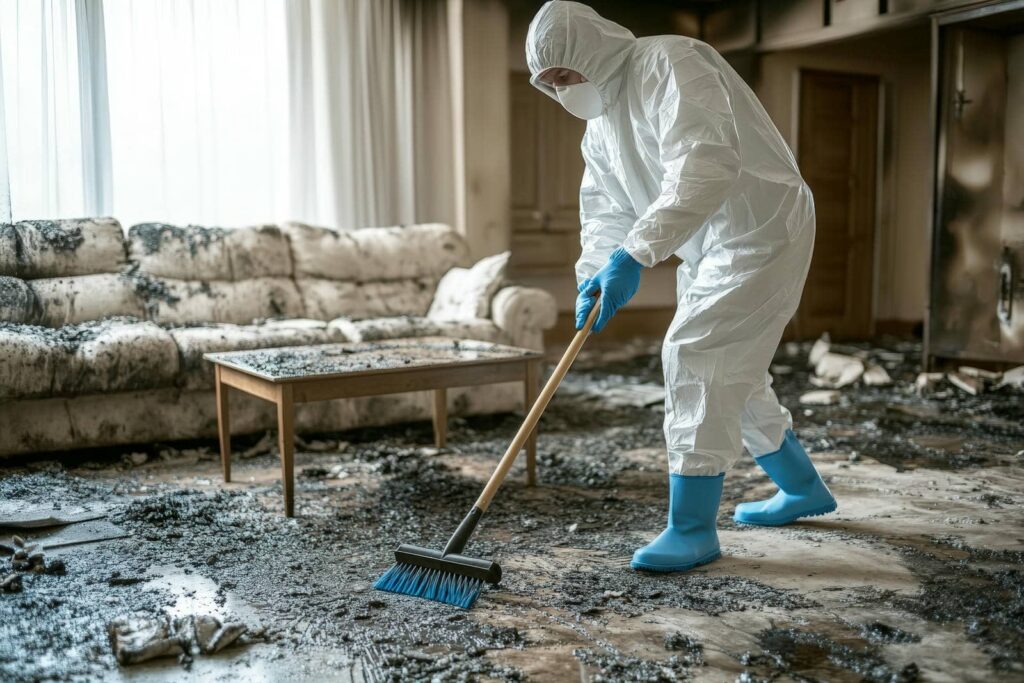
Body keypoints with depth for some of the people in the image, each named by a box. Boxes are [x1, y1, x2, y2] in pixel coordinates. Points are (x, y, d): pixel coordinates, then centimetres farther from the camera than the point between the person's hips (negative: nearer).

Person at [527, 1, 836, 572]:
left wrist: (636, 254, -41)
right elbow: (605, 210, 10)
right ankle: (803, 489, 35)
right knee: (732, 373, 15)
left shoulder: (668, 64, -21)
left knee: (696, 354, -17)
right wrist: (593, 278, -8)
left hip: (760, 231, -10)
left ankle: (693, 528, -9)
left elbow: (705, 164, -35)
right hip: (709, 247, 10)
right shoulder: (600, 123, 9)